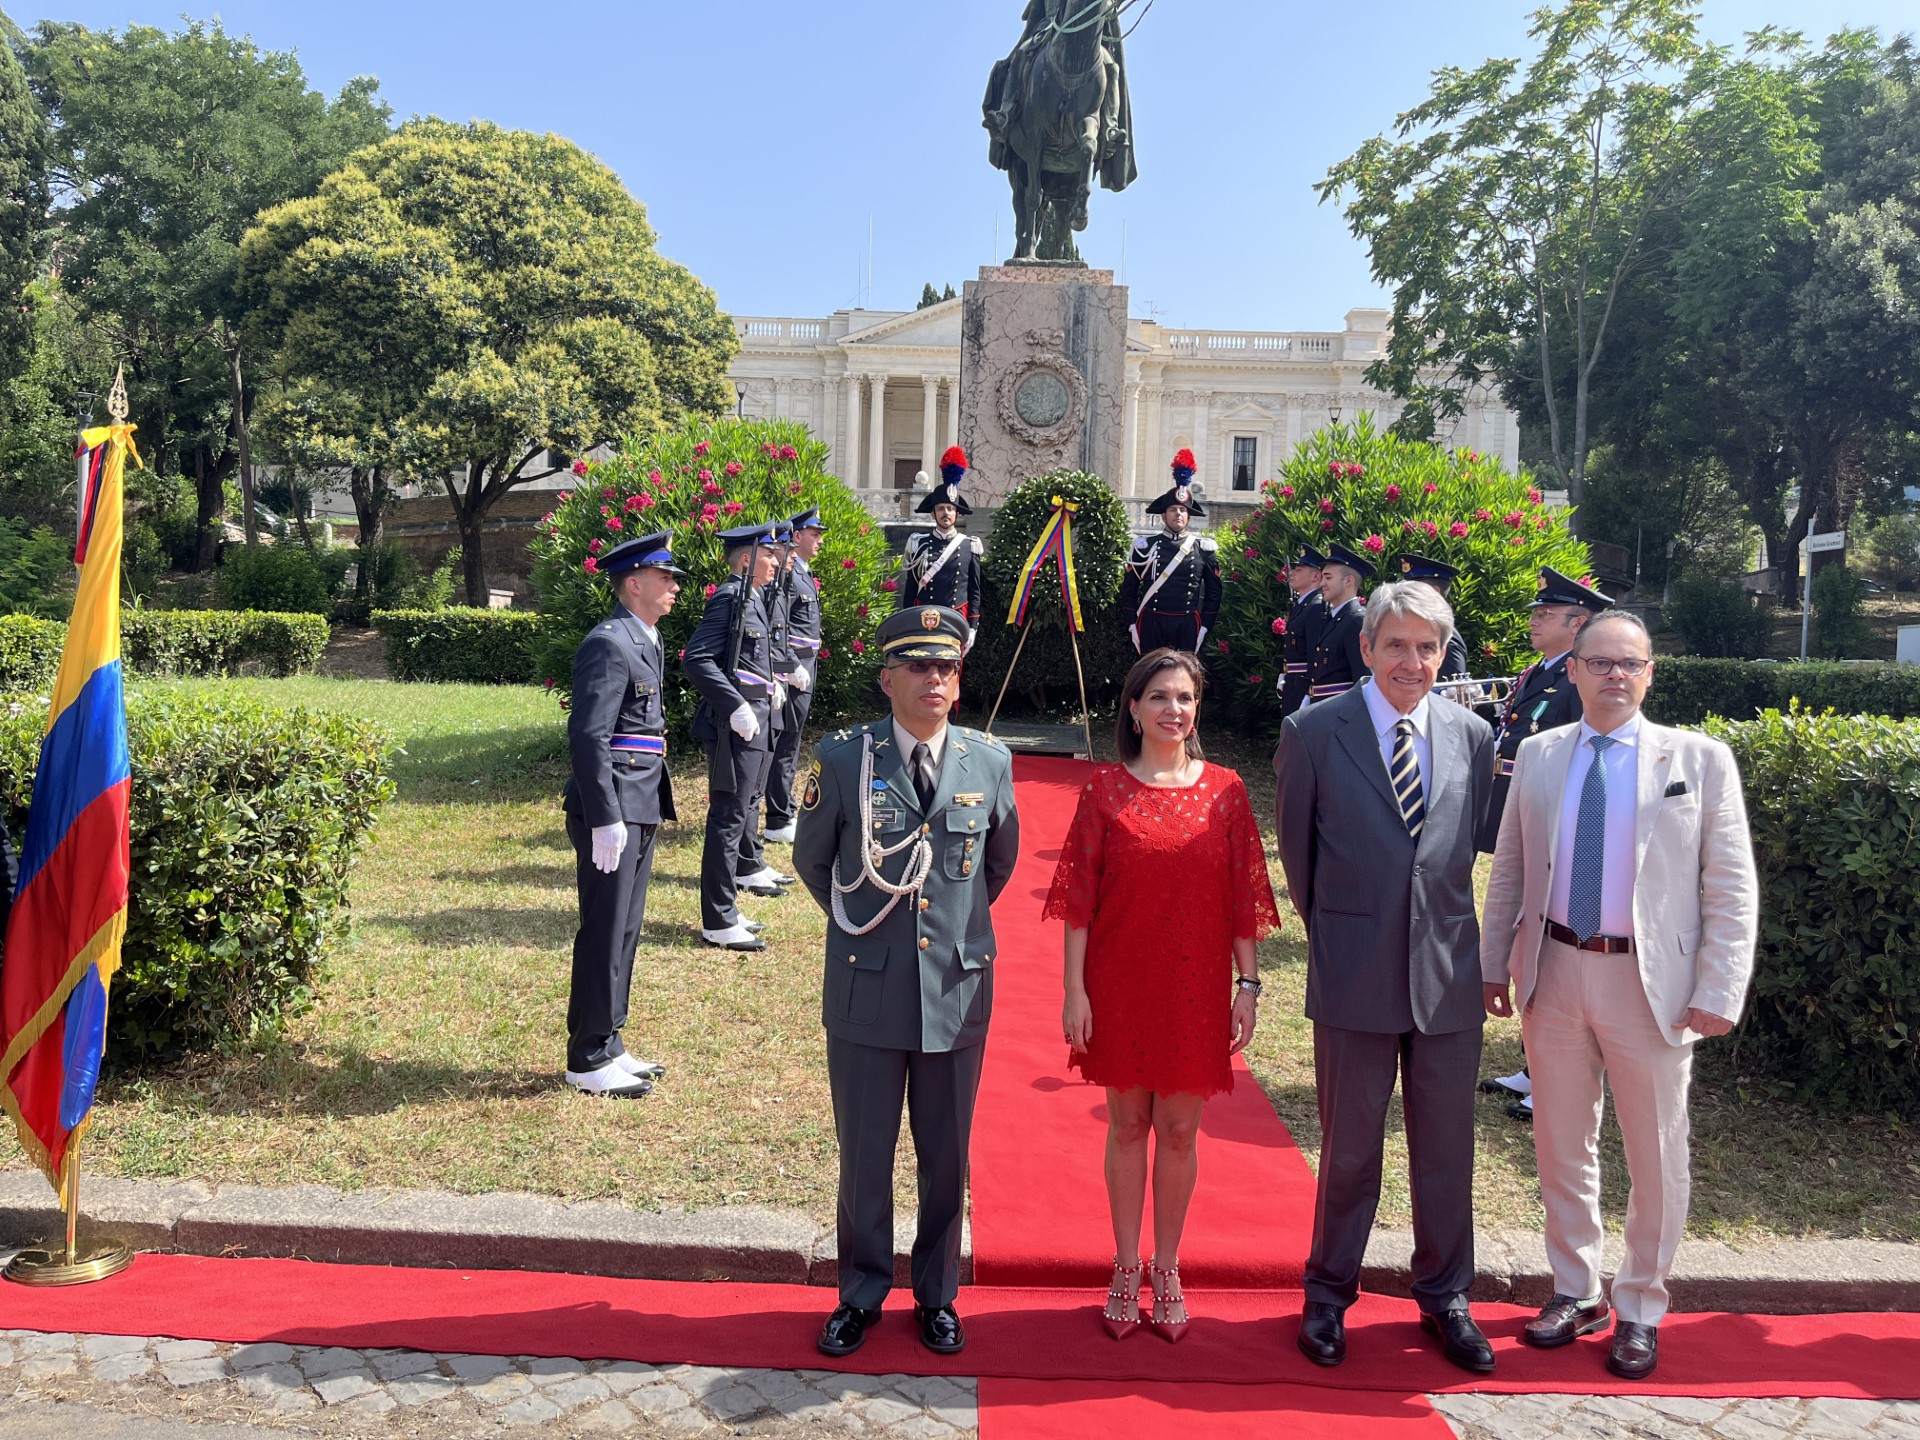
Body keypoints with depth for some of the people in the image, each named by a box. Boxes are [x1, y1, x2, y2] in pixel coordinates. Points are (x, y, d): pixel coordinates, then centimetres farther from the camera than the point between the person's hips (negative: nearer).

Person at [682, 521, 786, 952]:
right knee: (729, 817, -4)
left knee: (737, 814, 16)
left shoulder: (753, 596, 15)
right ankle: (719, 923, 4)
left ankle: (725, 909, 27)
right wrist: (737, 708, -24)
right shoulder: (730, 597, -15)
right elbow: (696, 659, -22)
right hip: (736, 723, -10)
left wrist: (768, 684, 13)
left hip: (756, 722, 10)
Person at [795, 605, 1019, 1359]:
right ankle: (860, 1294, 33)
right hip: (866, 989, -1)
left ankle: (937, 1295, 34)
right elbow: (811, 859, 7)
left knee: (946, 1157, 14)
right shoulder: (842, 756, -8)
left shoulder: (990, 760, -2)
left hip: (958, 988, 2)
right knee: (863, 1155, 12)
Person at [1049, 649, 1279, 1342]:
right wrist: (1074, 989, -6)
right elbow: (1079, 894, -3)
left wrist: (1247, 983, 0)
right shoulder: (1105, 788, -3)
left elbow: (1242, 896, 3)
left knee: (1179, 1131, 9)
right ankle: (1126, 1269, 26)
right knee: (1127, 1125, 11)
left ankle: (1167, 1271, 27)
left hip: (1197, 988, 1)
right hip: (1121, 984, -1)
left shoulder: (1225, 790, 1)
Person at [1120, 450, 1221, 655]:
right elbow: (1128, 588, 5)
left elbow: (1213, 591, 8)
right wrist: (1132, 623, -2)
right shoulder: (1145, 546, 4)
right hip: (1152, 624, -1)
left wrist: (1205, 625, 0)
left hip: (1188, 625, 1)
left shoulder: (1204, 548, 6)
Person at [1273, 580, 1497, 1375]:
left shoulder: (1472, 735, 3)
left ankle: (1444, 1297, 33)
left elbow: (1467, 847, 13)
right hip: (1355, 976, -2)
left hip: (1449, 973, 3)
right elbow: (1296, 848, 3)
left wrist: (1445, 926, 13)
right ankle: (1328, 1296, 30)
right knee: (1348, 1148, 10)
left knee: (1447, 1146, 13)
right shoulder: (1313, 732, -6)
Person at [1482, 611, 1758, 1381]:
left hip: (1650, 984, -2)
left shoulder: (1699, 759, -4)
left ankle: (1641, 1310, 30)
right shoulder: (1537, 755, 4)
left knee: (1656, 1158, 10)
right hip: (1555, 973, 3)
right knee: (1562, 1147, 14)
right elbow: (1509, 869, 7)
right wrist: (1494, 964, 5)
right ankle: (1576, 1293, 34)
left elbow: (1732, 890, -4)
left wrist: (1718, 993, -10)